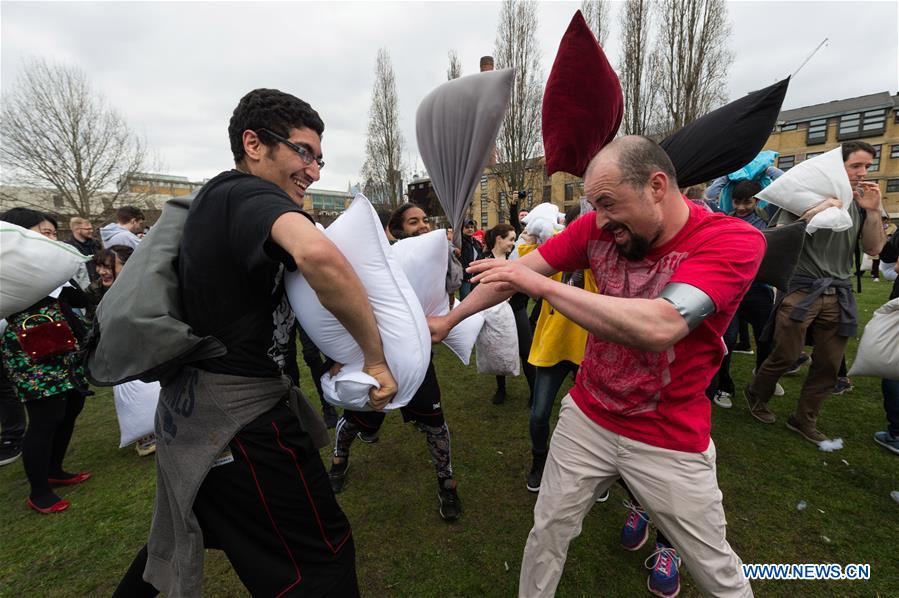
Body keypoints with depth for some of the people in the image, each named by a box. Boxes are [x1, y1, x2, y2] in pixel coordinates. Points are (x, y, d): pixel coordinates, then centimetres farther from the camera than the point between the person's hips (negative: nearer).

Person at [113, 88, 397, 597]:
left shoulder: (215, 197, 11)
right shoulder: (251, 194, -18)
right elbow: (317, 254, -41)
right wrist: (376, 355, -30)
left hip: (195, 404, 10)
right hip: (239, 414, -10)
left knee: (184, 530, 32)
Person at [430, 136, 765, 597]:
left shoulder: (733, 241, -21)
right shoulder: (599, 228, -9)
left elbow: (659, 327, -38)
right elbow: (518, 270, -2)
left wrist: (542, 284, -32)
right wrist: (449, 320, 4)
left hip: (669, 442, -2)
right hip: (586, 418, 3)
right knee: (547, 533, 15)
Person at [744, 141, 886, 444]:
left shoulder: (860, 204, 14)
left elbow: (874, 249, 10)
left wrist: (873, 211, -2)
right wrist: (812, 214, -23)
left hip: (839, 295, 5)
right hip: (802, 290, -5)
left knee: (828, 365, 6)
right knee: (785, 356, -3)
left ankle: (804, 420, 21)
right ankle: (756, 394, 23)